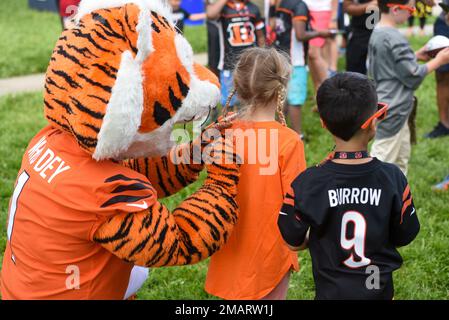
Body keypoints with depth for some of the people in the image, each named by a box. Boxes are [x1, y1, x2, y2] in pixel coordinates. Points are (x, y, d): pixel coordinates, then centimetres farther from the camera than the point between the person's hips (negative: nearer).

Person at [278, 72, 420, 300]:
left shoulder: (306, 184, -20)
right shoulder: (393, 178, -18)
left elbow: (294, 242, -9)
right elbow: (404, 237, -6)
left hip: (331, 291, -1)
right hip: (379, 289, 1)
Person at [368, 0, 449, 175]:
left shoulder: (377, 33, 7)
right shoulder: (395, 38, -22)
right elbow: (412, 75, -18)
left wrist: (416, 55, 11)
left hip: (393, 108, 10)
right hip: (392, 110, -10)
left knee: (401, 158, 21)